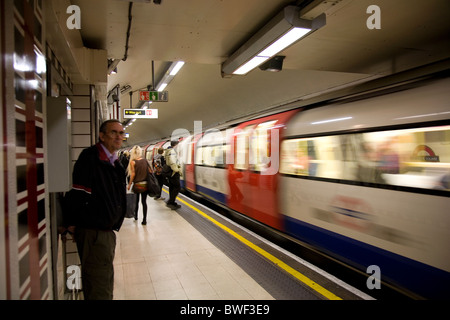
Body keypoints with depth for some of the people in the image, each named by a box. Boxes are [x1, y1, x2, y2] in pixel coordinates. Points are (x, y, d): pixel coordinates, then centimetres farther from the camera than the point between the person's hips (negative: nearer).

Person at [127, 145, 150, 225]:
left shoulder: (133, 162, -10)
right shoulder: (145, 160, 0)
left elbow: (133, 174, -11)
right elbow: (149, 171, 3)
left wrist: (129, 184, -2)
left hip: (137, 185, -2)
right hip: (145, 184, 2)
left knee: (136, 201, 17)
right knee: (144, 202, 5)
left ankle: (136, 216, 34)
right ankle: (144, 220, 4)